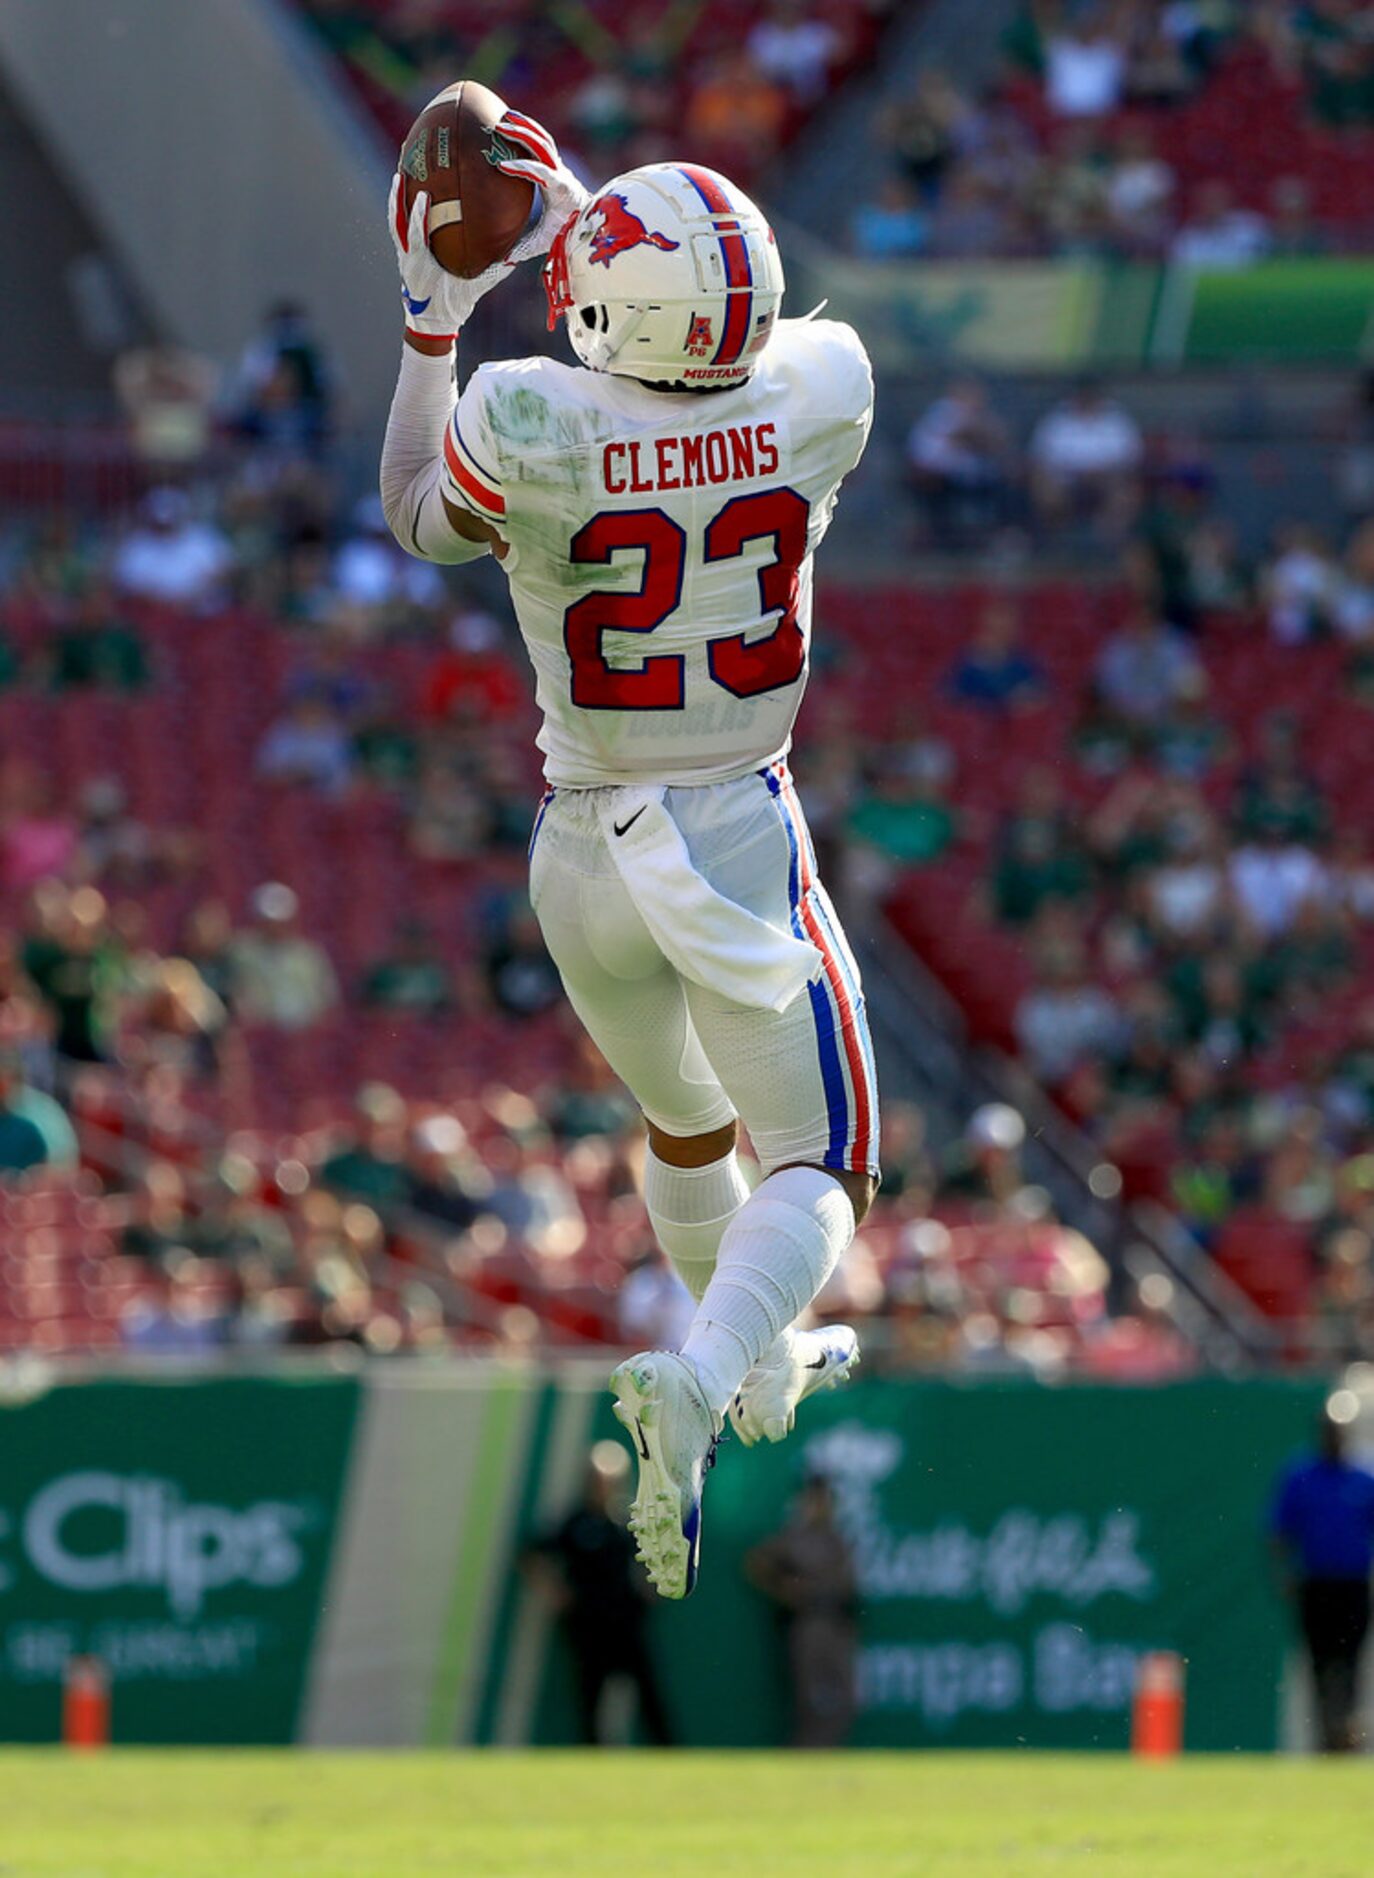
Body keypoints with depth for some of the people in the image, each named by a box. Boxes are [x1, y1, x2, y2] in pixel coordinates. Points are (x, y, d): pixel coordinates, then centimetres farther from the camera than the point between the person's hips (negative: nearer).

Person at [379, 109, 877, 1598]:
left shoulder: (532, 429, -23)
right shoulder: (818, 400, -15)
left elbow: (419, 523, 0)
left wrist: (434, 311, 3)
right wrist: (579, 223, 13)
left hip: (590, 854, 1)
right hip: (747, 841, -1)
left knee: (686, 1121, 28)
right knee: (817, 1172, 8)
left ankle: (762, 1370, 47)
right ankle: (696, 1384, -19)